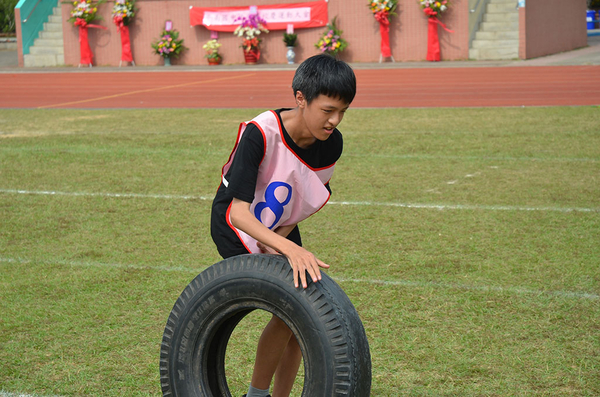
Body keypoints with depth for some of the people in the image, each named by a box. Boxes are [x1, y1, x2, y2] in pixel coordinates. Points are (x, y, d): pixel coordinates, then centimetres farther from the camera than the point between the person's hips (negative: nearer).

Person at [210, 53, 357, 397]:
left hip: (282, 227, 6)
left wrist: (280, 237, -15)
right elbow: (238, 213, -38)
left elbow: (314, 199, 1)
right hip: (238, 226, -6)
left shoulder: (332, 144, -16)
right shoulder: (259, 134, -34)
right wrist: (291, 249, -50)